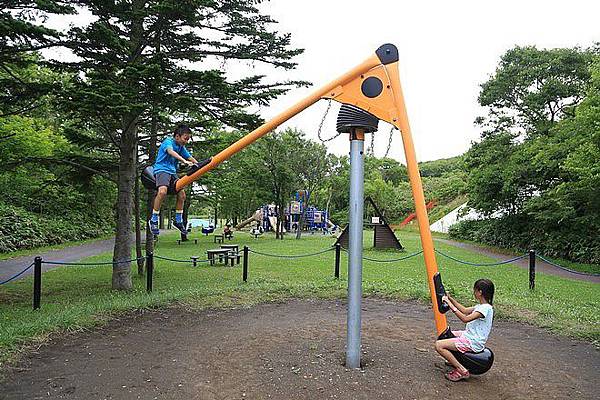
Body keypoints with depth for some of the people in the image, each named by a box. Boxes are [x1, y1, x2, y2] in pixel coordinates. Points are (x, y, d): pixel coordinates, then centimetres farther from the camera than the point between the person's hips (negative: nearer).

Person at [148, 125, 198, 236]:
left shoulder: (181, 147, 15)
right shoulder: (168, 142, -9)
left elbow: (190, 157, 14)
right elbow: (171, 151, -29)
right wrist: (184, 161, -45)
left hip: (172, 172, 8)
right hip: (162, 169, -8)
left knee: (182, 194, -2)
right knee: (162, 191, -31)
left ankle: (178, 221, 15)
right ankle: (153, 220, -19)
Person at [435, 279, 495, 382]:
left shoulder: (486, 308, -22)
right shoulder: (481, 306, 8)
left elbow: (465, 319, -31)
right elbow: (465, 310, 19)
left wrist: (451, 306, -29)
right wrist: (450, 298, 14)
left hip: (473, 343, -10)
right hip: (469, 335, 10)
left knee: (439, 345, -19)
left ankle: (462, 371, -13)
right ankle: (455, 360, 29)